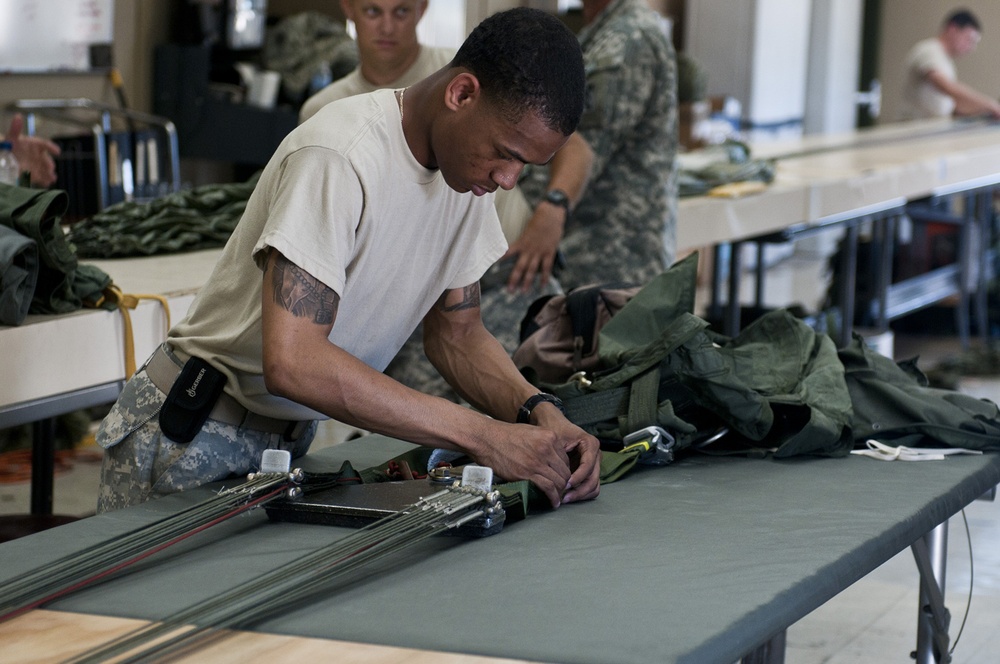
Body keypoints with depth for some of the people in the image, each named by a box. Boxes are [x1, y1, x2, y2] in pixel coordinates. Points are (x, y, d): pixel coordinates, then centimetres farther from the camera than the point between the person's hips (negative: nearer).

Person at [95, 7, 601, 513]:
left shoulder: (471, 166, -2)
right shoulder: (338, 158, -27)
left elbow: (456, 332, 7)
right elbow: (291, 361, -36)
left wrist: (538, 413, -14)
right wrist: (482, 435, -36)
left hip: (292, 437, 7)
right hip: (192, 436, -7)